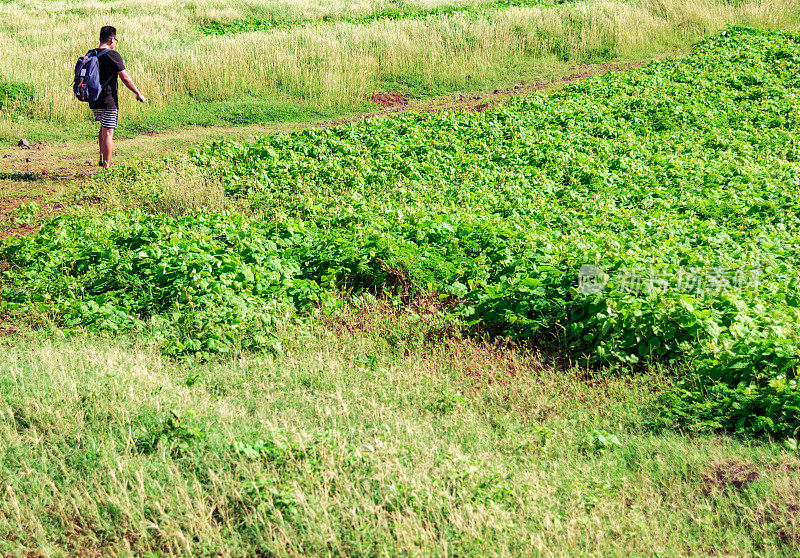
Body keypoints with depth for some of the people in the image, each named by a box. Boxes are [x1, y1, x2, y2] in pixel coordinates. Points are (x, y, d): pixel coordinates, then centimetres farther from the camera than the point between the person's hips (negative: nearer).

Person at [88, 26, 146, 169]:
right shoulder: (112, 55, -13)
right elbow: (125, 78, -12)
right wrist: (138, 94, -2)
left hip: (94, 102, 7)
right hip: (109, 101, -7)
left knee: (104, 128, 25)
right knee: (108, 133, -3)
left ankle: (102, 158, 20)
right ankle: (106, 166, -2)